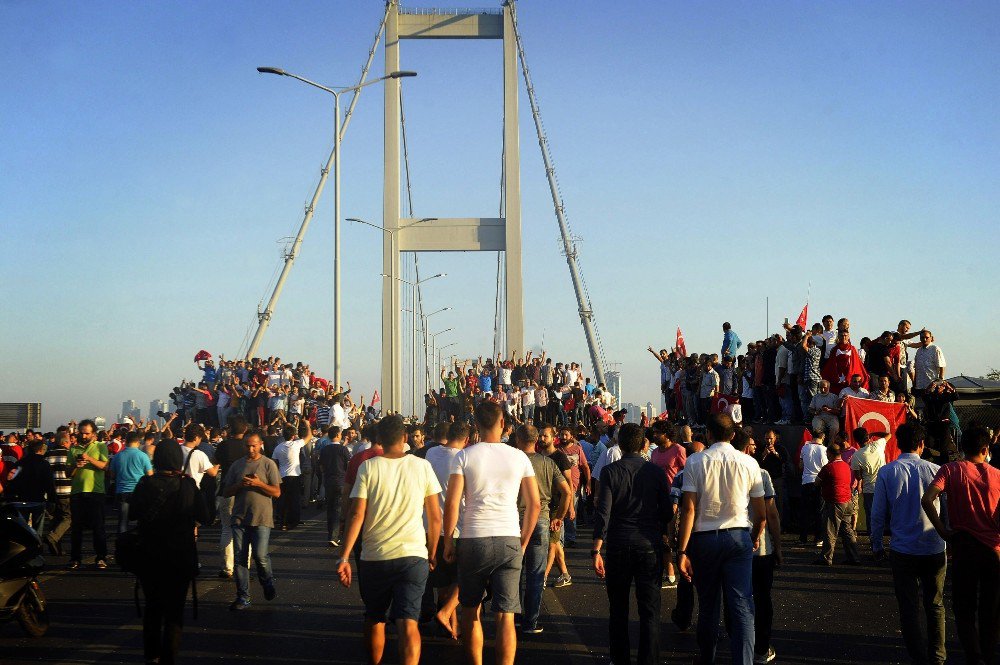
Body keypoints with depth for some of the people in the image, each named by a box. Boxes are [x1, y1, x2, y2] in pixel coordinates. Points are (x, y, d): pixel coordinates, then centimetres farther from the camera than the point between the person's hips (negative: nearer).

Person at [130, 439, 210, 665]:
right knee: (174, 610, 8)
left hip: (149, 556, 2)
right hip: (180, 556, -2)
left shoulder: (146, 483, -10)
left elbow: (133, 512, 2)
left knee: (153, 605, 21)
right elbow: (204, 516, -8)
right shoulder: (187, 484, -15)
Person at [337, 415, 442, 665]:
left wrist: (344, 557, -6)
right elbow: (435, 517, 3)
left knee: (374, 619, 19)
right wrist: (432, 554, 15)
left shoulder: (368, 468, -2)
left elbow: (357, 515, -8)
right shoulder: (422, 466, 1)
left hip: (374, 557, 1)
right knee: (408, 623, -5)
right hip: (413, 555, 0)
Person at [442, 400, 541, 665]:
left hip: (473, 541, -1)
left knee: (470, 611, 16)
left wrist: (448, 541, 4)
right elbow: (535, 504, 5)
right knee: (506, 616, 0)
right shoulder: (519, 457, 3)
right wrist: (523, 542, 16)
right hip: (509, 541, 1)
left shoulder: (465, 457, -2)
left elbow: (451, 503, -8)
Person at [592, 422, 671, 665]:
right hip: (650, 545, 0)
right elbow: (667, 511, 3)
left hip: (619, 545, 0)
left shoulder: (611, 471, -4)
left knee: (618, 609, 14)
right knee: (649, 610, 4)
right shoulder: (656, 471, 0)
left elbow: (603, 512, -10)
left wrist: (597, 549, -10)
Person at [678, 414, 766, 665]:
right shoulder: (749, 463, 0)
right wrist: (755, 539, 23)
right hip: (739, 536, 0)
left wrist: (683, 550, -8)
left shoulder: (696, 462, -4)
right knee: (742, 606, -1)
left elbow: (688, 509, -10)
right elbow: (761, 512, 5)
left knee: (708, 605, 13)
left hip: (704, 538, 0)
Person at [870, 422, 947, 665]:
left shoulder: (886, 473, -6)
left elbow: (878, 513, -3)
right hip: (934, 550, 1)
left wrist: (877, 545, 10)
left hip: (902, 551, -1)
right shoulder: (934, 471, -6)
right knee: (935, 605, 16)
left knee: (909, 608, 8)